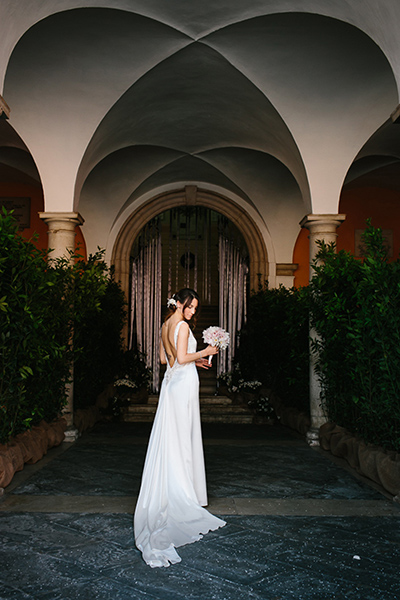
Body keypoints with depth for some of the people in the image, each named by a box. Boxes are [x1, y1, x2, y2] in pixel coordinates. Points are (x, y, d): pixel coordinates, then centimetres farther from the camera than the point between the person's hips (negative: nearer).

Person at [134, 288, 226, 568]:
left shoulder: (166, 326, 13)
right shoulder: (182, 326, -13)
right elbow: (182, 358, -18)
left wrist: (194, 360, 19)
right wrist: (204, 353, -5)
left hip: (171, 380, 8)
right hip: (184, 382, -8)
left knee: (172, 437, 12)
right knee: (183, 437, -1)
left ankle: (170, 491, 19)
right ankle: (185, 493, 7)